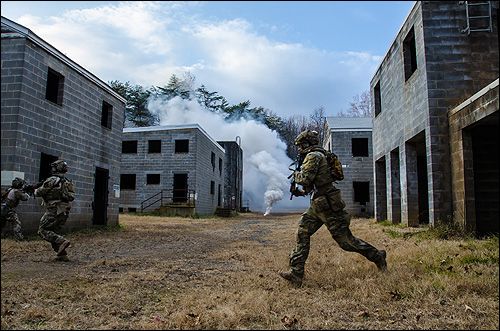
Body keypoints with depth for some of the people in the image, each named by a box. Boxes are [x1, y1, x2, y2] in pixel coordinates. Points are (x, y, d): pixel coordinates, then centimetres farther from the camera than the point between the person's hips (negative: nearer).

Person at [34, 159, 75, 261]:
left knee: (42, 230, 1)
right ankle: (62, 254, 10)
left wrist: (35, 190, 21)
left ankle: (62, 241, -18)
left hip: (54, 211, -8)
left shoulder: (52, 180, -10)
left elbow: (39, 192, -5)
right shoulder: (67, 182, 13)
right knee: (51, 231, 17)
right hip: (65, 212, 8)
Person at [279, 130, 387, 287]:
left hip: (327, 205, -10)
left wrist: (296, 174, -2)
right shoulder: (318, 155, 19)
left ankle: (377, 256, 16)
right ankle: (296, 273, 0)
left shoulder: (313, 156, -13)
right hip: (318, 205, 10)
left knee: (345, 240, -2)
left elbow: (305, 179, -23)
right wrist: (301, 192, 21)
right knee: (303, 233, 2)